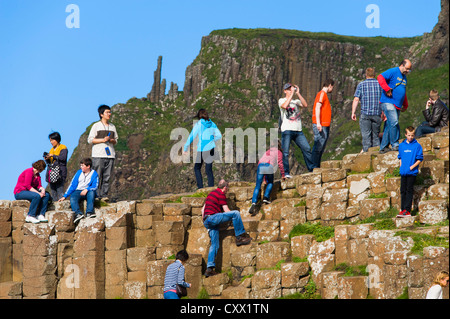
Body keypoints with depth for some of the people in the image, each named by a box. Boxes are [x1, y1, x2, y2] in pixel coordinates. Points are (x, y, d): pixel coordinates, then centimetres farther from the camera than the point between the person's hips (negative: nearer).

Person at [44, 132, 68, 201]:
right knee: (53, 192, 4)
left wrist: (53, 156, -14)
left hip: (60, 172, -7)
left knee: (60, 190, -14)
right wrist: (47, 159, 0)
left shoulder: (63, 148, 1)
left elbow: (63, 158, -14)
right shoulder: (52, 149, 21)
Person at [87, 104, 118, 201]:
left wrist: (111, 140, -2)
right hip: (98, 155, -4)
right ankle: (96, 195, -6)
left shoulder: (112, 126, 17)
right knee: (97, 176, -8)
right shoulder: (96, 126, 3)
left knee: (107, 177, -1)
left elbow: (116, 140, 21)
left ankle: (104, 195, 0)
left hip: (110, 155, 4)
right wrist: (102, 140, -11)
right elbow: (90, 140, -1)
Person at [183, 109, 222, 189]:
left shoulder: (198, 124, -7)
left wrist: (185, 149, -1)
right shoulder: (212, 124, 6)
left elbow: (191, 137, -8)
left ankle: (200, 187, 8)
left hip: (202, 149, -4)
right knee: (209, 170, 8)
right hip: (211, 149, 4)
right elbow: (219, 136, 12)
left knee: (197, 168, 14)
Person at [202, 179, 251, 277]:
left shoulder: (211, 194, 26)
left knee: (214, 245, 7)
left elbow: (203, 209, 30)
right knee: (236, 213, -13)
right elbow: (226, 211, -4)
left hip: (207, 221, 9)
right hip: (212, 217, -9)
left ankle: (209, 268, -1)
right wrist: (234, 217, 14)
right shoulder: (221, 194, -2)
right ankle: (240, 237, -10)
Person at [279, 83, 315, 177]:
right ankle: (286, 173, -4)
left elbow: (305, 105, -1)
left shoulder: (297, 101, 19)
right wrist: (291, 95, -10)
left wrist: (298, 93, -2)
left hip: (298, 130, 4)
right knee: (285, 152, -9)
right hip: (287, 130, -4)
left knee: (307, 149, -2)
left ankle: (312, 169, 7)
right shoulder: (281, 100, 9)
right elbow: (285, 106, -15)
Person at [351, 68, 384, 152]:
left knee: (366, 136, -1)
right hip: (377, 113, 2)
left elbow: (356, 99, -6)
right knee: (375, 135, 11)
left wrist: (353, 113, -3)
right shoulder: (380, 84, 6)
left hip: (365, 113, -2)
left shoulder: (361, 84, 1)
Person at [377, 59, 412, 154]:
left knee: (389, 126, 6)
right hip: (388, 102, -8)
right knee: (394, 123, -19)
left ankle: (383, 147, 9)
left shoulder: (404, 77, 23)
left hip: (397, 106, 8)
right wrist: (387, 89, -22)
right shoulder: (393, 72, -4)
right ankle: (395, 145, -16)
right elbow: (380, 78, -18)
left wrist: (405, 105, 32)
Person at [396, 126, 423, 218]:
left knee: (409, 191, -4)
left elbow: (420, 159, -3)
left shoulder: (417, 146, -4)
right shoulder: (401, 146, 9)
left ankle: (407, 210, -4)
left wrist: (412, 167, -12)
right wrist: (401, 166, 4)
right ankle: (403, 209, 12)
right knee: (403, 191, 6)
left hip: (412, 172, -4)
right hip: (403, 172, 4)